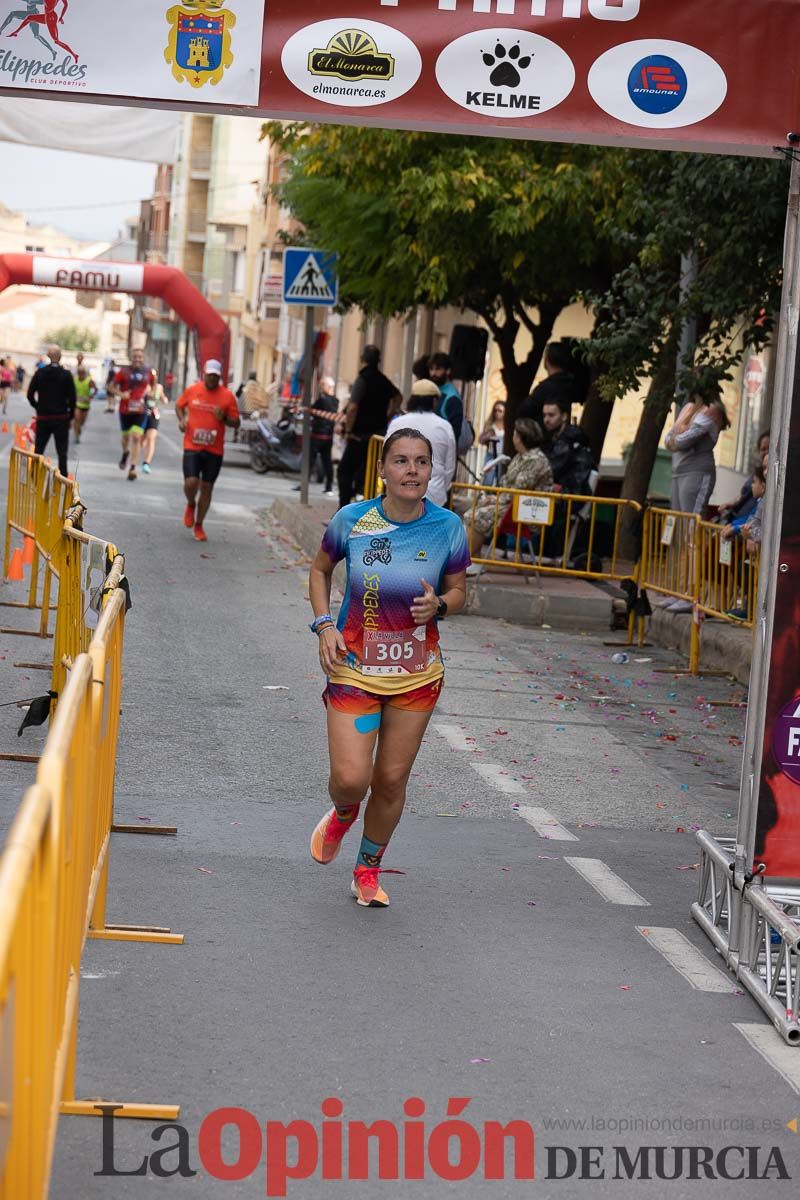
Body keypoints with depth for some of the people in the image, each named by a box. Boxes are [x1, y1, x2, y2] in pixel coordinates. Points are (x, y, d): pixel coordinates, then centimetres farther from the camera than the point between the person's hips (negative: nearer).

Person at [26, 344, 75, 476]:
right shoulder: (66, 375, -8)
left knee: (38, 450, 10)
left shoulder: (40, 373, -1)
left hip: (43, 417, 2)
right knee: (62, 452, 2)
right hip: (61, 418, -2)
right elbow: (72, 397, -8)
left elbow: (30, 394, -3)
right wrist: (70, 417, 3)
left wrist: (38, 407, 11)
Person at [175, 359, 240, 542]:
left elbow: (236, 423, 3)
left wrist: (224, 419, -18)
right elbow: (179, 405, 19)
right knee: (191, 482, -15)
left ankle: (199, 526, 21)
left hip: (214, 450, 1)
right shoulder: (192, 391, 0)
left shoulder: (227, 396, -2)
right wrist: (181, 419, -1)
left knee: (207, 488, 6)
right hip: (192, 446, 0)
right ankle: (190, 505, 20)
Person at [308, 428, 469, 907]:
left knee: (392, 779, 7)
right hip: (354, 667, -1)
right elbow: (320, 569, 9)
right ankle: (343, 814, 29)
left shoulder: (447, 527, -8)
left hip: (417, 674, 1)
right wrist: (325, 625, -4)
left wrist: (439, 606, -18)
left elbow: (458, 592, 5)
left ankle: (368, 870, 31)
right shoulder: (352, 520, -9)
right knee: (351, 779, -10)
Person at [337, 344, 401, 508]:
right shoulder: (383, 380, 9)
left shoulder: (362, 380, -16)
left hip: (360, 435, -7)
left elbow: (352, 408, -25)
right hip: (378, 432, 7)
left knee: (345, 470, -1)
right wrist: (386, 417, 22)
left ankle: (344, 508, -5)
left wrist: (348, 430, -15)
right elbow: (397, 397, 26)